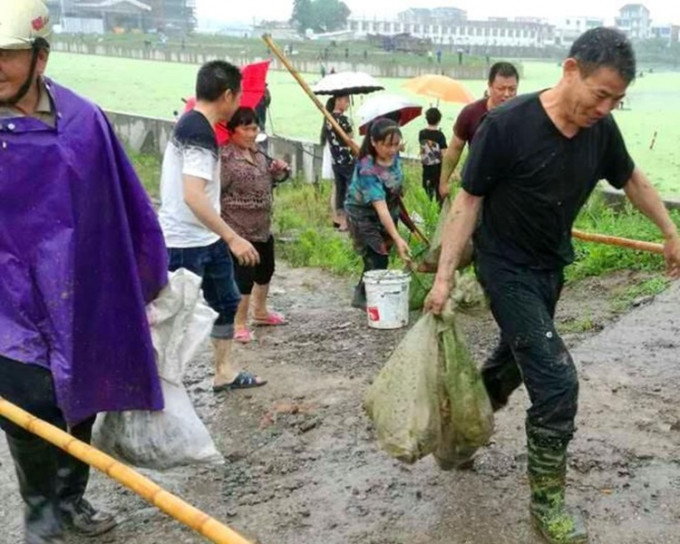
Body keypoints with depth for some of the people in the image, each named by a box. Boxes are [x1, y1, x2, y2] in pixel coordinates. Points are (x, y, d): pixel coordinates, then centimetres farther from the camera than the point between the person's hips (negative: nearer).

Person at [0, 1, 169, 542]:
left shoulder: (84, 121, -4)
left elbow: (126, 207, 4)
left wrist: (147, 280, 10)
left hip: (81, 301, 3)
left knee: (81, 404, 15)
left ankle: (71, 499, 39)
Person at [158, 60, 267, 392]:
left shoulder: (193, 124, 10)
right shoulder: (199, 132, -22)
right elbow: (193, 196, -30)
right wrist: (232, 238, -28)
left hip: (206, 238, 11)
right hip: (184, 243, -11)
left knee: (226, 302, 20)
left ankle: (225, 374, 33)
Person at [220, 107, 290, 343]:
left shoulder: (256, 150, 7)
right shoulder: (224, 157, -21)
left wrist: (276, 170, 1)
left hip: (263, 226, 9)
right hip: (239, 230, -9)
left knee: (266, 268, 22)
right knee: (243, 276, -2)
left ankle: (260, 311, 44)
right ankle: (239, 324, 16)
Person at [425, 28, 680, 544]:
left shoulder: (601, 129, -8)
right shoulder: (507, 125, -25)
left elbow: (631, 178, 12)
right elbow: (468, 200, -17)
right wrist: (444, 277, -18)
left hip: (551, 266, 7)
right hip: (507, 268, -7)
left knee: (516, 359, 21)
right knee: (556, 380, -13)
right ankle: (547, 501, 4)